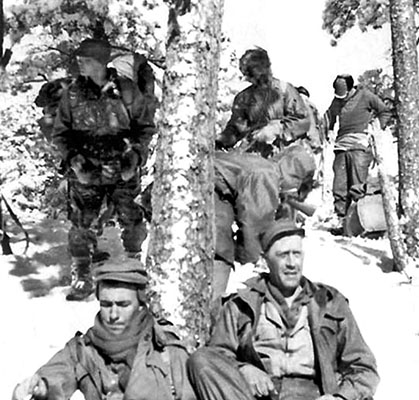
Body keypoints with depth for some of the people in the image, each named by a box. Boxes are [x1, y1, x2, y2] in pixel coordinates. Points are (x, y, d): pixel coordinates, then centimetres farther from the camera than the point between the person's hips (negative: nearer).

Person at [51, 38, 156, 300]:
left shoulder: (126, 91, -3)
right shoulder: (72, 94, 2)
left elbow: (147, 125, 6)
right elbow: (60, 133, 8)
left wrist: (137, 154, -7)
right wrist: (72, 157, -8)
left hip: (123, 170, -1)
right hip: (85, 172, 1)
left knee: (131, 222, 3)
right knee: (81, 225, 0)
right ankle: (81, 280, 14)